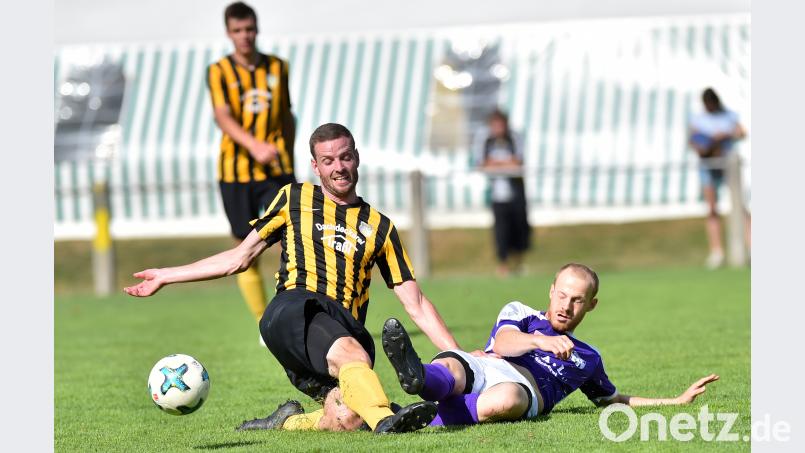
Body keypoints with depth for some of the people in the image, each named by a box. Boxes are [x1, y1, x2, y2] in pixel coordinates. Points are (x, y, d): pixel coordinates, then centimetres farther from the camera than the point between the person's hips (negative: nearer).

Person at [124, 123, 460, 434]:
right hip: (295, 311, -2)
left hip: (347, 328, 2)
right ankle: (385, 420, -62)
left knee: (347, 419, -28)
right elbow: (240, 257, 26)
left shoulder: (379, 227, 23)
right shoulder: (294, 199, 21)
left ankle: (289, 421, 1)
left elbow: (415, 304, 22)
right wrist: (165, 276, 25)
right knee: (353, 355, -38)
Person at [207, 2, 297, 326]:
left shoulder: (277, 67, 8)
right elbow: (223, 117, -16)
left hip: (276, 169, 1)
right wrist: (254, 145, -33)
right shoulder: (219, 72, -1)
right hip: (236, 172, -1)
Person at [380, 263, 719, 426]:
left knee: (507, 397, -43)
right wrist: (541, 341, -16)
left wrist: (678, 400, 45)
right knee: (447, 368, -42)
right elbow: (504, 343, 7)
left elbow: (613, 398, 52)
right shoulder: (520, 313, 30)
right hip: (483, 366, -1)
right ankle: (419, 379, -77)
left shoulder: (588, 358, 39)